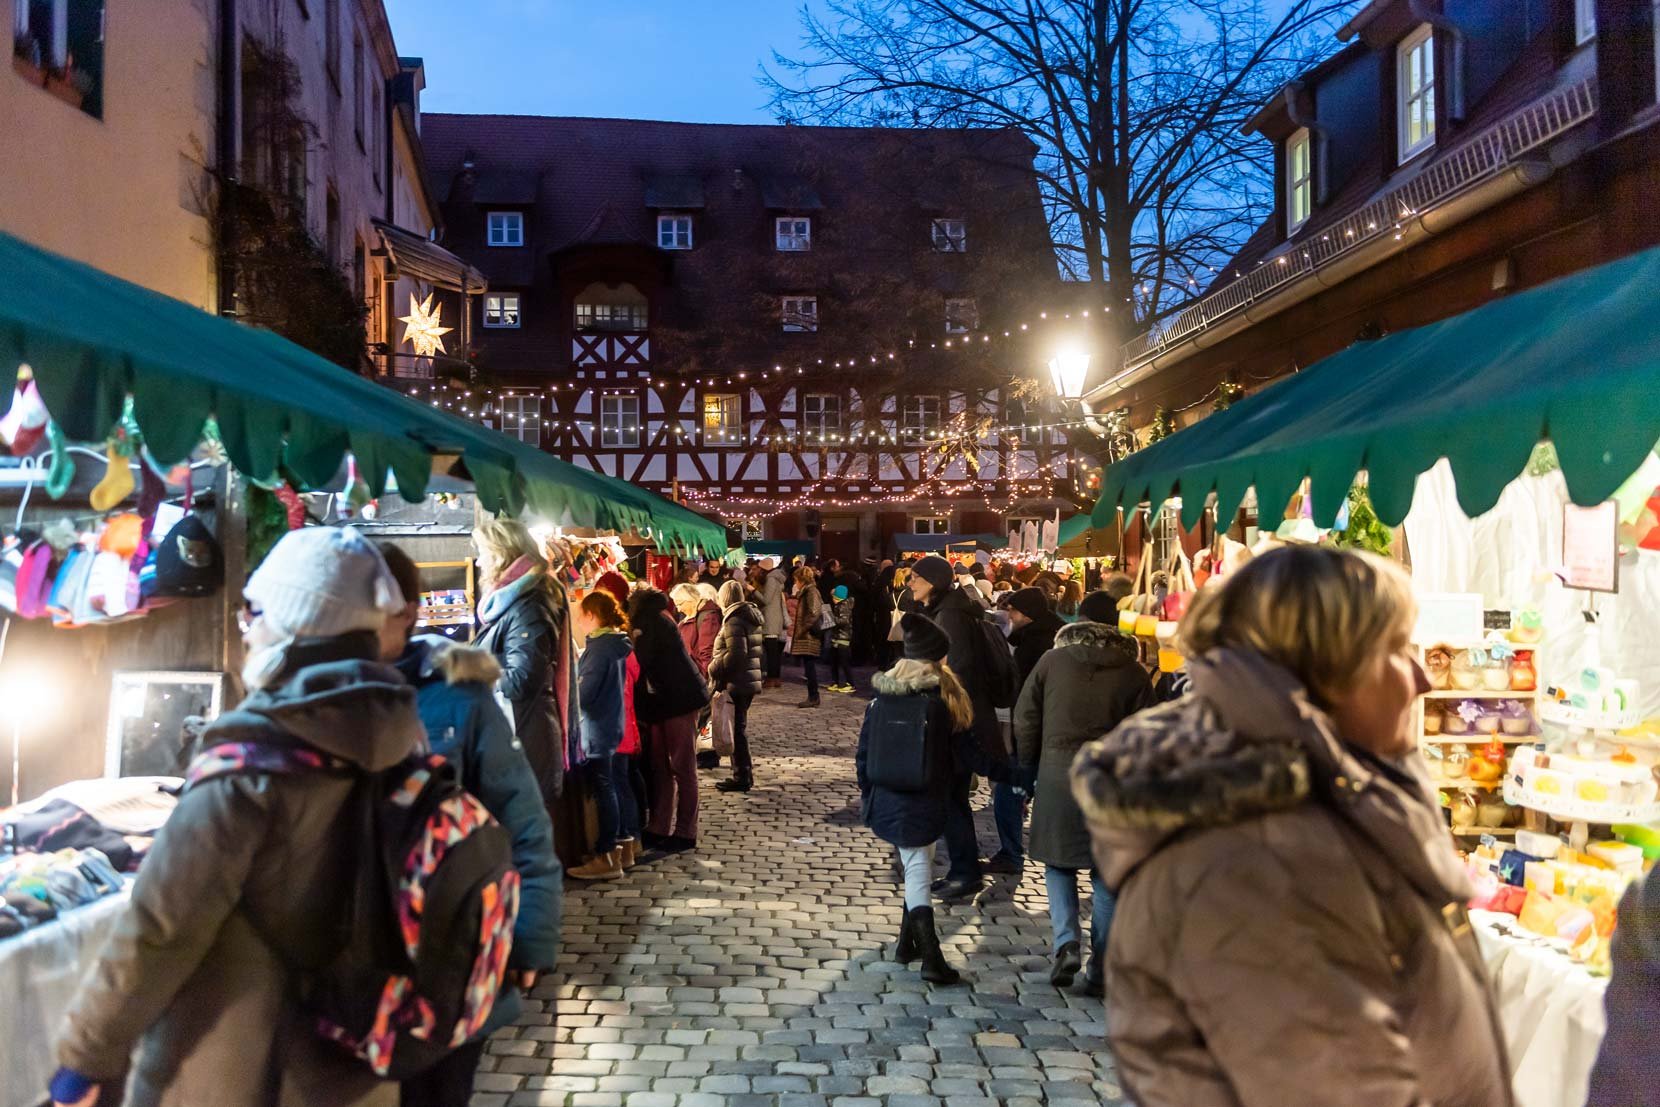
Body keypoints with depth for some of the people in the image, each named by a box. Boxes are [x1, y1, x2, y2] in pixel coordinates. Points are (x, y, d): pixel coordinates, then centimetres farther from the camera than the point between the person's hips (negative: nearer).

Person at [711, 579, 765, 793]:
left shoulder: (733, 620, -14)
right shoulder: (751, 617, 14)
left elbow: (736, 654, -23)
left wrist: (714, 669, -11)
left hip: (735, 683, -9)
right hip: (751, 680, 9)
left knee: (737, 728, -3)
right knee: (741, 727, 16)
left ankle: (742, 777, 2)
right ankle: (744, 774, 22)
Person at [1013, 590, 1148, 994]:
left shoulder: (1052, 660, 0)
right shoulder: (1132, 670, 1)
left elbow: (1025, 720, 3)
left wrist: (1027, 770, 14)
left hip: (1057, 775, 0)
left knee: (1059, 863, 14)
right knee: (1106, 873, 9)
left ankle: (1066, 942, -5)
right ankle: (1100, 967, 11)